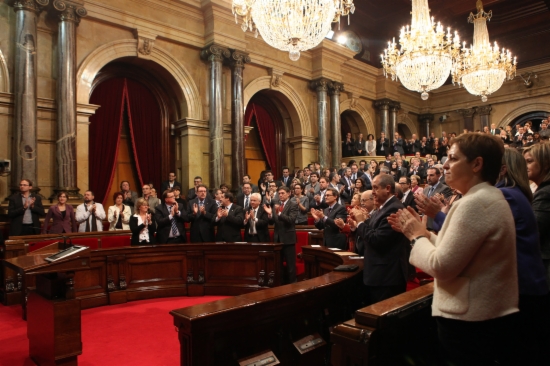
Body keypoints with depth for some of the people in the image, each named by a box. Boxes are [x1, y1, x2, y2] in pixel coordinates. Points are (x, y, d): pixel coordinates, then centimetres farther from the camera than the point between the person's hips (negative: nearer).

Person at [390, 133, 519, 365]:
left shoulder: (474, 203, -22)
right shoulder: (490, 198, 11)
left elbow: (441, 266, -24)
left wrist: (417, 236, -10)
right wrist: (423, 232, 6)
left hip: (470, 322, -10)